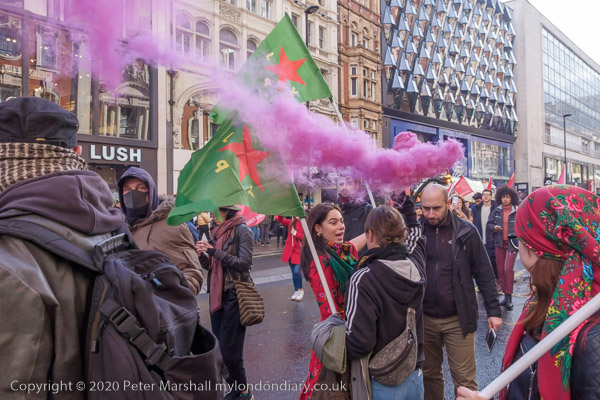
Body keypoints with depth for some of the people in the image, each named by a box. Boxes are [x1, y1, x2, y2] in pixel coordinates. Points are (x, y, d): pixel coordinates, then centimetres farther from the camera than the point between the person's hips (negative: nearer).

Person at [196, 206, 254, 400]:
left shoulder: (242, 230, -10)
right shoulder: (218, 231, 12)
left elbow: (244, 263, -18)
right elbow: (212, 266, 14)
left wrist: (214, 252, -17)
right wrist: (202, 255, -6)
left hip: (234, 294, -8)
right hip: (217, 294, 8)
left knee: (228, 348, -4)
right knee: (219, 346, 15)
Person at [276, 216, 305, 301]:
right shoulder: (291, 222, 6)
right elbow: (280, 220, 2)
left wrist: (295, 233, -20)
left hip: (299, 251, -5)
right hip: (290, 250, 5)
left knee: (296, 271, -14)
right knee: (293, 272, 12)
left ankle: (300, 290, 10)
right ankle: (296, 291, 26)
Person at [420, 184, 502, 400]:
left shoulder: (466, 231, -7)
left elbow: (484, 274, -2)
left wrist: (494, 310, -3)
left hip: (458, 319, -2)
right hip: (424, 318, 2)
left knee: (464, 380, 7)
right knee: (430, 374, 17)